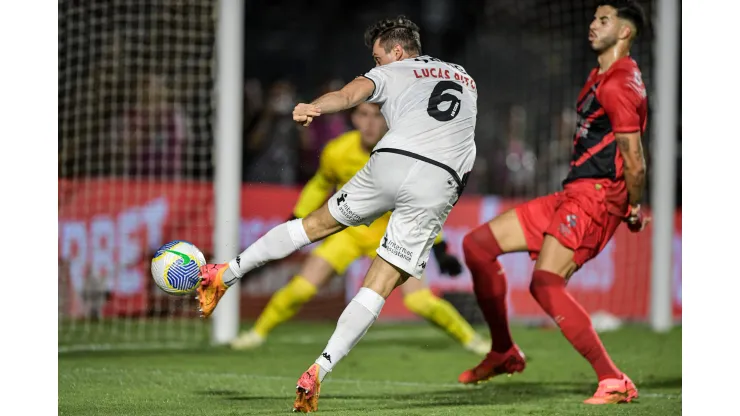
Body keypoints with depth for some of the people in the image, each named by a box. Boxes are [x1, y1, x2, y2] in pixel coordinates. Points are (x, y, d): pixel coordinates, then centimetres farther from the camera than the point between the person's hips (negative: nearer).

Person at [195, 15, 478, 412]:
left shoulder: (391, 73, 15)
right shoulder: (466, 79, 31)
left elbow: (351, 92, -8)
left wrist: (315, 107, -26)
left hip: (391, 161, -2)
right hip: (440, 185, 2)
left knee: (317, 224, 22)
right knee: (379, 287, 0)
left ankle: (226, 273, 27)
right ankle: (319, 371, -12)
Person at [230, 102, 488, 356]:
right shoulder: (336, 152, -19)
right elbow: (321, 185, 4)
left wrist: (439, 248, -9)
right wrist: (296, 221, 9)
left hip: (389, 234, -1)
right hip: (348, 230, 1)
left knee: (420, 302, -14)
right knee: (302, 288, -10)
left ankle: (469, 338, 10)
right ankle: (259, 331, 14)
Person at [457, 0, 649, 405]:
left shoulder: (619, 84, -14)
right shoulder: (599, 77, 19)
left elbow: (634, 163, -18)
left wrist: (633, 210, -4)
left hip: (595, 196, -10)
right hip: (570, 194, 10)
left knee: (546, 283, -28)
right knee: (477, 244, 9)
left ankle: (614, 382, -26)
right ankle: (504, 353, 19)